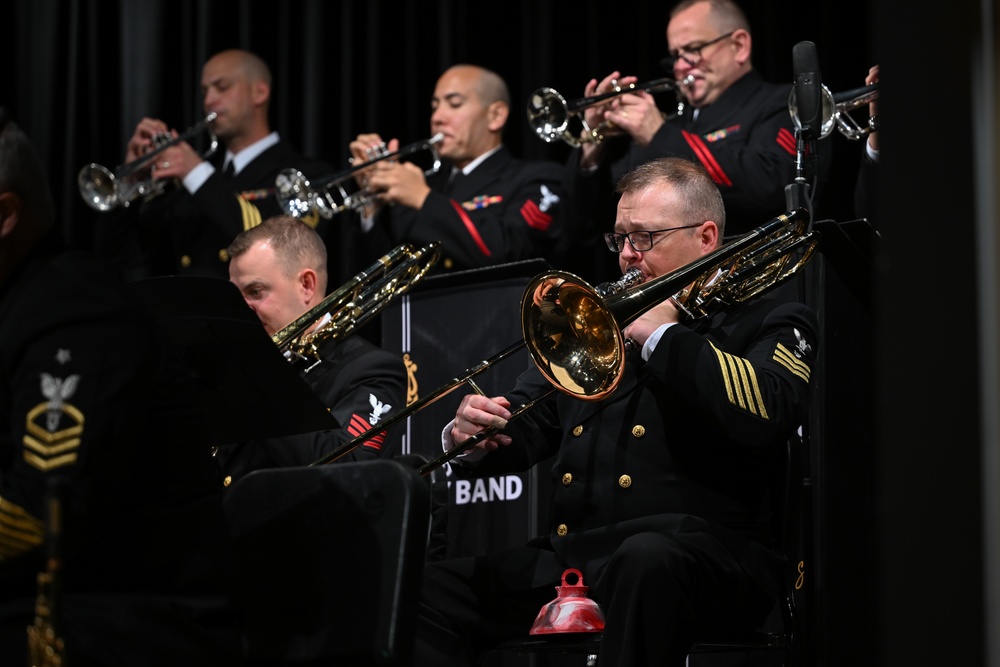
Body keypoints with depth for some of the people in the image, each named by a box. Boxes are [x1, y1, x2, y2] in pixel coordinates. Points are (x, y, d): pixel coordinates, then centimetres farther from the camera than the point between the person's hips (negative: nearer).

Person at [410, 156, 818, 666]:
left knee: (646, 560, -41)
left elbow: (764, 417, -14)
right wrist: (472, 439, 0)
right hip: (568, 557, 6)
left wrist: (662, 336, -6)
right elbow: (521, 429, 24)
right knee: (422, 593, -12)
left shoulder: (769, 323, 8)